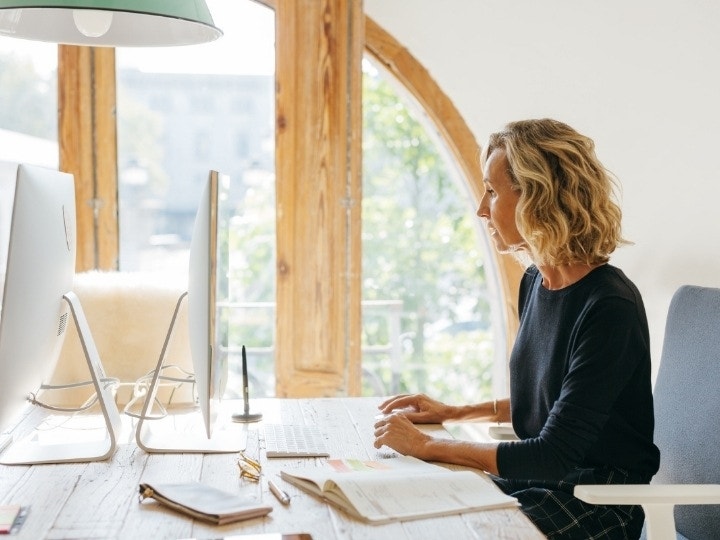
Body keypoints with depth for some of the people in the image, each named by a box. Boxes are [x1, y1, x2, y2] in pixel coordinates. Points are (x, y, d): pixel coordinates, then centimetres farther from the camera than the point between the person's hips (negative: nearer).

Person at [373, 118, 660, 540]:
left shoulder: (609, 306, -23)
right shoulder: (535, 281, 4)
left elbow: (555, 454, -22)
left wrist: (427, 446, -19)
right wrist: (455, 412, 11)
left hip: (598, 500, -7)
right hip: (539, 474, 8)